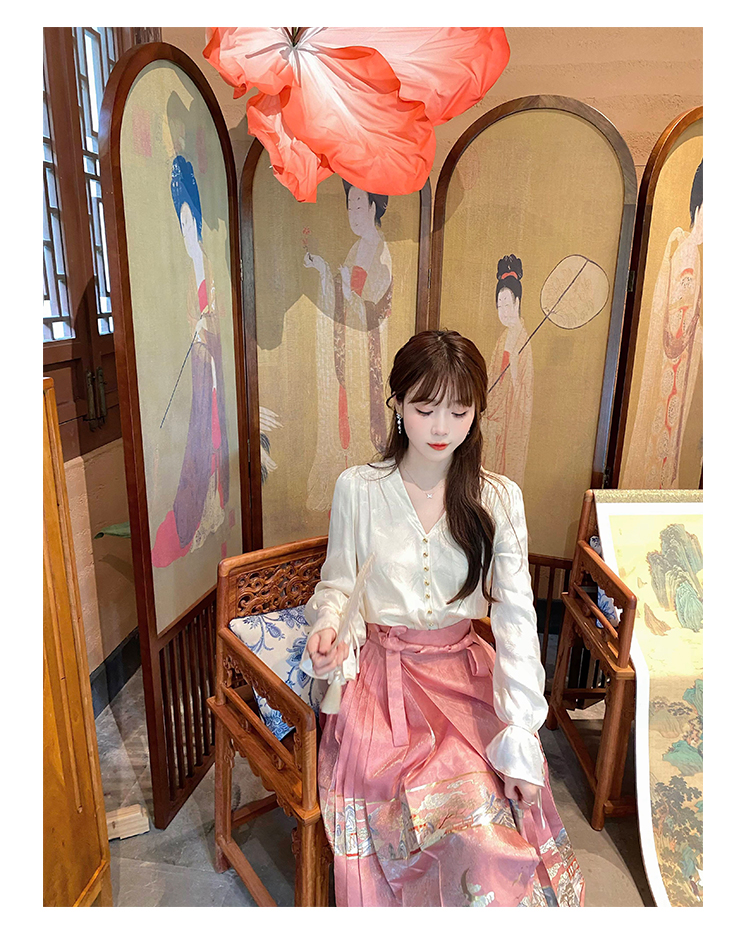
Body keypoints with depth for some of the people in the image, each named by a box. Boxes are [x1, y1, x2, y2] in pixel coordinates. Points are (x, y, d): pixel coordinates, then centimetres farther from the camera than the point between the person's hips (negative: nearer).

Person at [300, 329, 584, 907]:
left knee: (489, 793, -21)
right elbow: (338, 583, 6)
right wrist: (327, 631, -17)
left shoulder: (499, 499, -3)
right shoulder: (357, 489, -4)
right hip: (379, 669, -1)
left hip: (464, 670, 2)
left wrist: (521, 738, -13)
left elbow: (516, 618, -6)